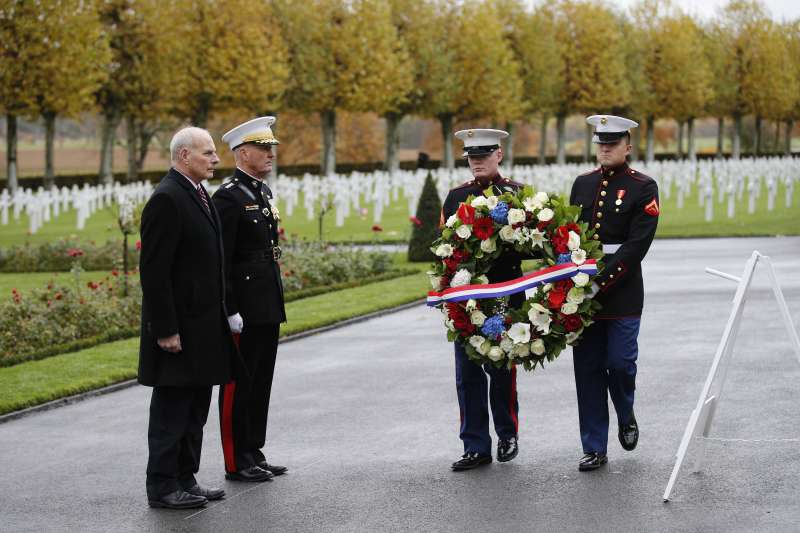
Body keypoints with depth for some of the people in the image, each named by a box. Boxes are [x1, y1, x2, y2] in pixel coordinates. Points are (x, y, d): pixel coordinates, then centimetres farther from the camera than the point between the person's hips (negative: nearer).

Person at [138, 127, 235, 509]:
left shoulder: (199, 195, 14)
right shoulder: (166, 199, -16)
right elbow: (153, 271, -20)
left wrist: (220, 318, 18)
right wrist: (165, 330, -21)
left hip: (203, 326, 10)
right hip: (179, 328, -10)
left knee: (195, 410, 14)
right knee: (171, 410, -2)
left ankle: (185, 480, 22)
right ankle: (162, 488, 5)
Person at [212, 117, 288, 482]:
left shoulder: (263, 192, 14)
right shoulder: (229, 197, -14)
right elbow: (220, 260, -17)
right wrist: (230, 311, -19)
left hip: (267, 307, 9)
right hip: (245, 308, -9)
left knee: (261, 383, 13)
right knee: (238, 384, -1)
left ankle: (254, 454, 21)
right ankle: (236, 462, 5)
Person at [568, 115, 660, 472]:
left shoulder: (642, 188, -3)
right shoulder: (583, 184, 13)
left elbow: (636, 246, -12)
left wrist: (601, 281, -18)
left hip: (622, 291, -4)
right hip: (583, 291, 4)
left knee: (620, 363, -6)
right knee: (588, 370, 4)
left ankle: (626, 417, 26)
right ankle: (595, 449, 10)